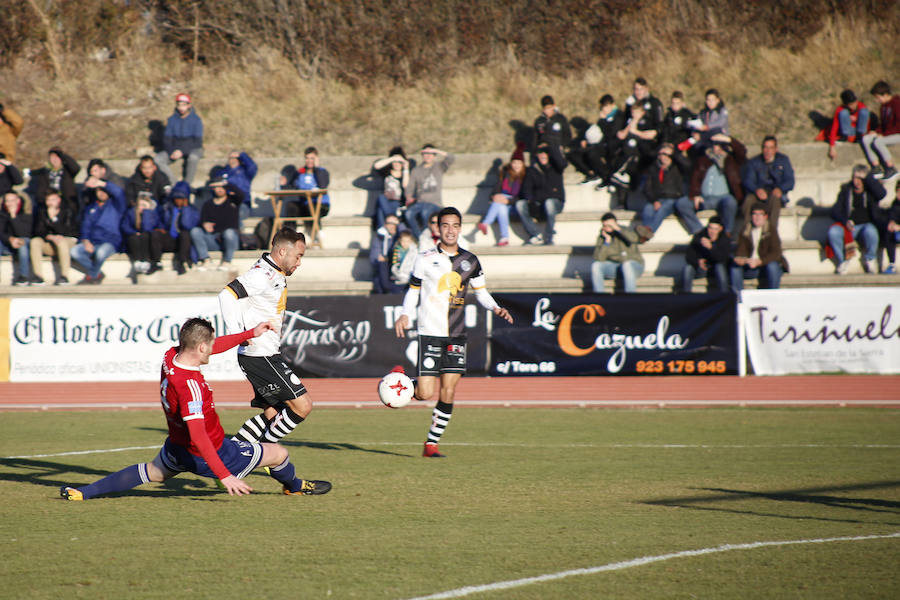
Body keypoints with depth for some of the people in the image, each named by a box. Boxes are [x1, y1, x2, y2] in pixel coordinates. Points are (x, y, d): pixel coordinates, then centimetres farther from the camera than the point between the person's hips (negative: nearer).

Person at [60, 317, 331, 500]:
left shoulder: (171, 356, -10)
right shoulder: (190, 385, -37)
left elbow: (213, 346, 7)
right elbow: (198, 436, -39)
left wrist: (251, 333, 13)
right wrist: (225, 476, -40)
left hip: (177, 449, 8)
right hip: (210, 456, -8)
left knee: (150, 472, 33)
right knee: (278, 453, 9)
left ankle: (84, 492, 23)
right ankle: (294, 486, 42)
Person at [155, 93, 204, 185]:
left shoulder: (196, 120, -9)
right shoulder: (172, 119, 1)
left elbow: (197, 140, -15)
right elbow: (167, 139, 1)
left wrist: (182, 151, -27)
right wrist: (171, 152, -19)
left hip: (192, 148, -4)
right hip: (175, 148, 4)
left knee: (193, 157, -41)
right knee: (157, 159, -21)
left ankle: (187, 184, -23)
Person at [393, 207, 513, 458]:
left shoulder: (470, 261, 8)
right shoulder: (425, 258, -1)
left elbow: (480, 291, 18)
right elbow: (413, 290, 6)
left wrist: (495, 308, -1)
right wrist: (405, 315, -11)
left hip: (457, 335, 3)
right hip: (430, 333, -3)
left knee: (448, 394, -1)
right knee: (425, 394, -11)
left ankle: (432, 444, 9)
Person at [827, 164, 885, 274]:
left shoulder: (871, 191, 10)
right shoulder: (845, 191, 13)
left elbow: (882, 193, -14)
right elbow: (835, 211, 5)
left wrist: (869, 176, -11)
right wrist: (845, 221, -15)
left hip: (866, 225, -1)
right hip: (848, 226, 1)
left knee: (870, 231, -38)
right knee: (833, 232, -32)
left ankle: (870, 259, -7)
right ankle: (842, 261, -9)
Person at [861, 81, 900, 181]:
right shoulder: (884, 105, 12)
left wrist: (884, 134, -19)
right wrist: (877, 132, 2)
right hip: (887, 134, 9)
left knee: (878, 142, -31)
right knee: (865, 139, -12)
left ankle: (891, 169, -20)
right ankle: (877, 168, -15)